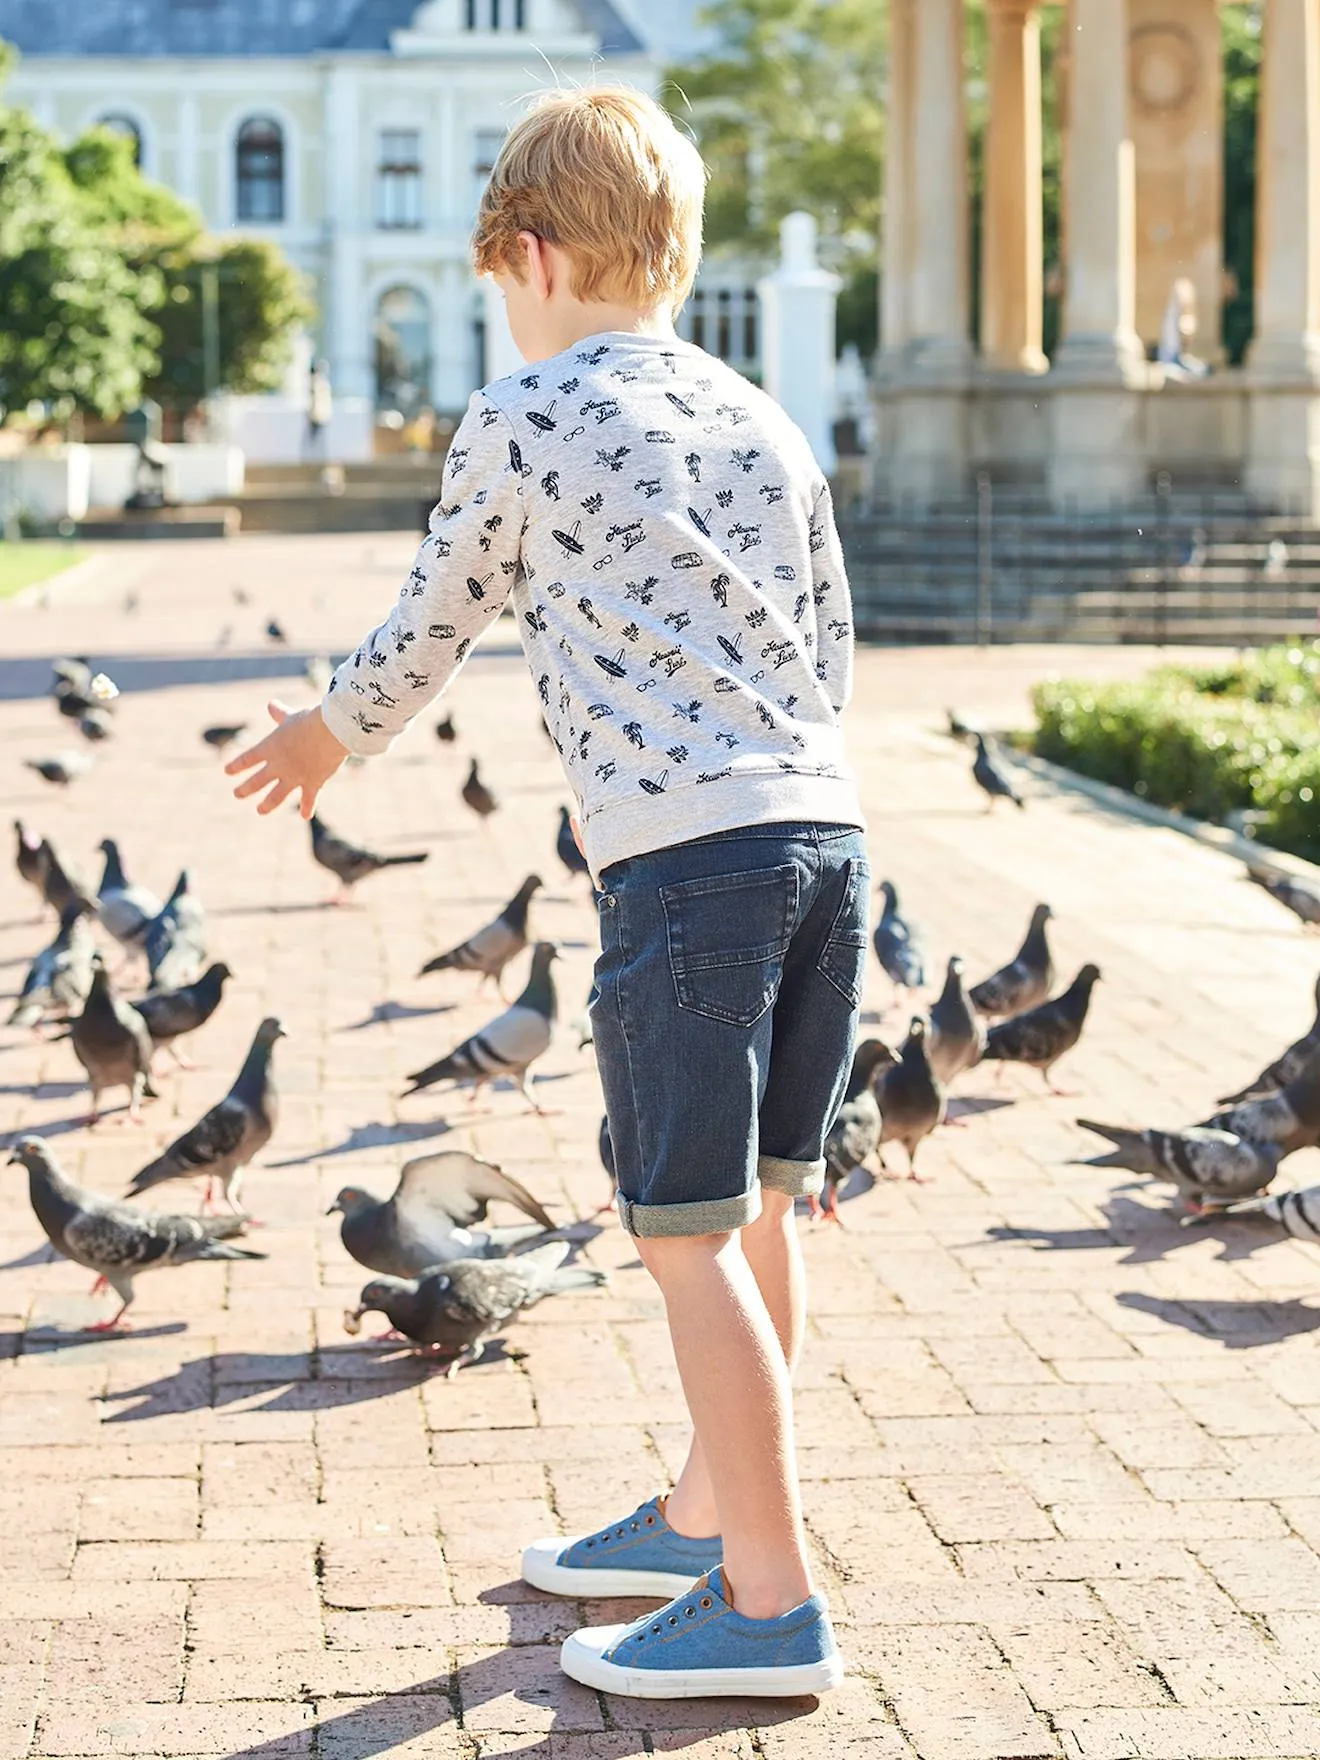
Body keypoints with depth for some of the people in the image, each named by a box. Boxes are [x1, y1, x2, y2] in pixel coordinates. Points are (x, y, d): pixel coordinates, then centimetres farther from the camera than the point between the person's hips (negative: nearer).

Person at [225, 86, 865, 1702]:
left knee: (687, 1233, -1)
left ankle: (773, 1608, 1)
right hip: (827, 829, 7)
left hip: (680, 854, -7)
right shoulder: (769, 428, 17)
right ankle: (709, 1515, 32)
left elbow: (429, 631, 11)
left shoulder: (519, 424, 0)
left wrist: (324, 741, 30)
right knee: (756, 1207, 17)